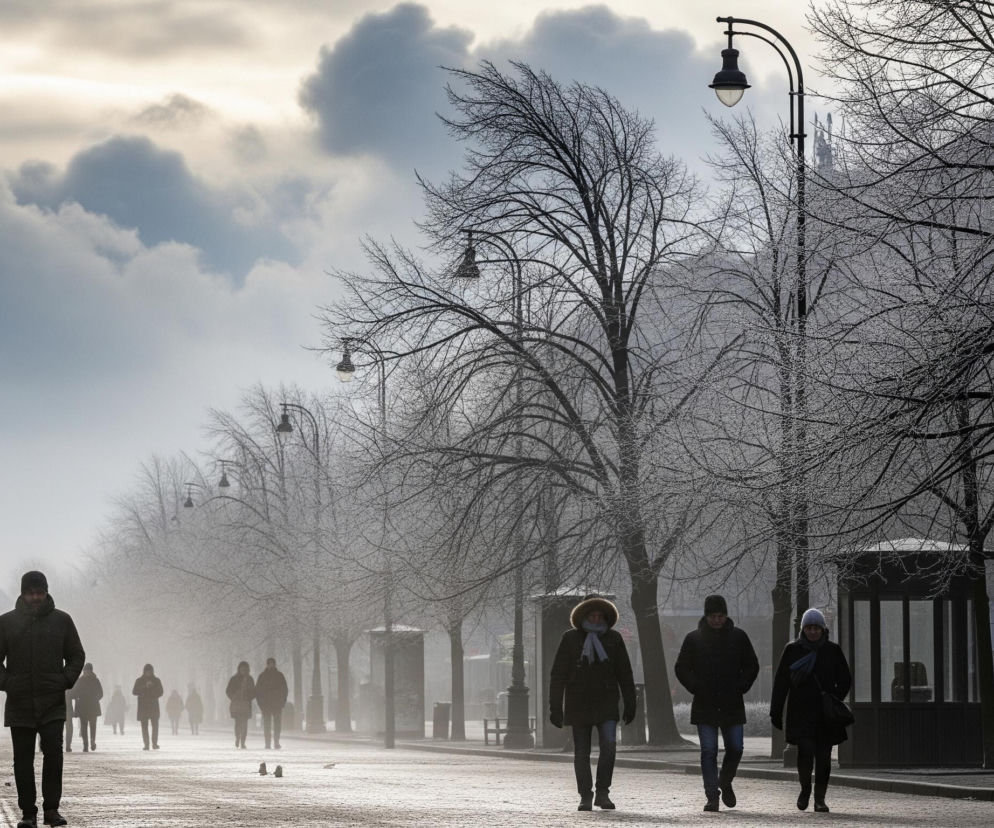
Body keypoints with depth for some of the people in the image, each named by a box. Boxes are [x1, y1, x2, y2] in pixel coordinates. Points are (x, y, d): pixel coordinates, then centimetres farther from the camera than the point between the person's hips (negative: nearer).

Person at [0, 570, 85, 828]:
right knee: (23, 759, 2)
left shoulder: (61, 620, 6)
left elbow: (77, 656, 13)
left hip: (53, 703, -1)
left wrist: (66, 681, -2)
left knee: (53, 753, -11)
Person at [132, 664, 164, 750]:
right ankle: (146, 744, -3)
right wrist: (145, 687, -15)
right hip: (143, 707, 0)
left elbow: (160, 692, 7)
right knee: (144, 726, -4)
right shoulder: (139, 680, 7)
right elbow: (134, 691, -3)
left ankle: (155, 743, -6)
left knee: (155, 725, -10)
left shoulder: (156, 680, 9)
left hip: (154, 706, 0)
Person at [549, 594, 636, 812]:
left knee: (609, 744, -16)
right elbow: (558, 674, 1)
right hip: (579, 704, 0)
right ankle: (585, 797, 12)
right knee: (581, 752, 3)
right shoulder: (570, 639, 1)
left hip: (606, 704, 0)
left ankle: (602, 793, -5)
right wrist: (555, 707, -4)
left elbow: (624, 674, 10)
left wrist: (630, 704, 7)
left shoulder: (614, 639, 6)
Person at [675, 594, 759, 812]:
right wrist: (697, 689, -6)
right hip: (705, 706, -1)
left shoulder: (738, 637, 5)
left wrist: (740, 688, -1)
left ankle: (725, 783, 29)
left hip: (732, 704, 1)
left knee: (735, 749, 2)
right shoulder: (694, 638, 2)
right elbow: (681, 668, 6)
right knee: (708, 751, -6)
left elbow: (752, 666, 12)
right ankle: (712, 796, -3)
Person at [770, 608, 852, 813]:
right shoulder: (793, 650, 5)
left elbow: (845, 680, 10)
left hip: (826, 713, 2)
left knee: (823, 756, 0)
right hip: (801, 712, -2)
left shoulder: (833, 650, 7)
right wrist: (776, 712, 1)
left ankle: (820, 798, 11)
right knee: (806, 750, -17)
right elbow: (780, 683, 6)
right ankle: (805, 788, 7)